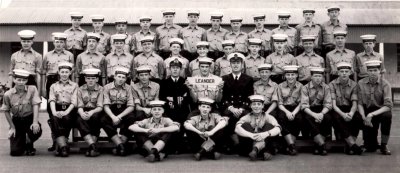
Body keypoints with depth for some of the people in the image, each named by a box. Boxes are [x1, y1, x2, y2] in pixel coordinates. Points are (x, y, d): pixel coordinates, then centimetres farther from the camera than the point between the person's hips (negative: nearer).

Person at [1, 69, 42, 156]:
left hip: (29, 119, 0)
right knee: (15, 152, -7)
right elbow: (6, 111, 2)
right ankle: (22, 142, 34)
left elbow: (36, 106, -15)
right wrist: (12, 127, -1)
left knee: (37, 131, -35)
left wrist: (35, 122, -26)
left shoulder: (32, 89, -11)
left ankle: (29, 145, 4)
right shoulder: (8, 94, -9)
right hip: (16, 121, 0)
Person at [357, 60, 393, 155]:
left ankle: (384, 145, -18)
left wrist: (372, 114, -28)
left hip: (381, 111, 0)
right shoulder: (361, 83, -3)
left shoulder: (384, 84, -9)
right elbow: (360, 103, -1)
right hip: (368, 112, 0)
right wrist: (364, 117, -18)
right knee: (370, 148, -12)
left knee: (387, 115, -39)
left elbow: (388, 105, -18)